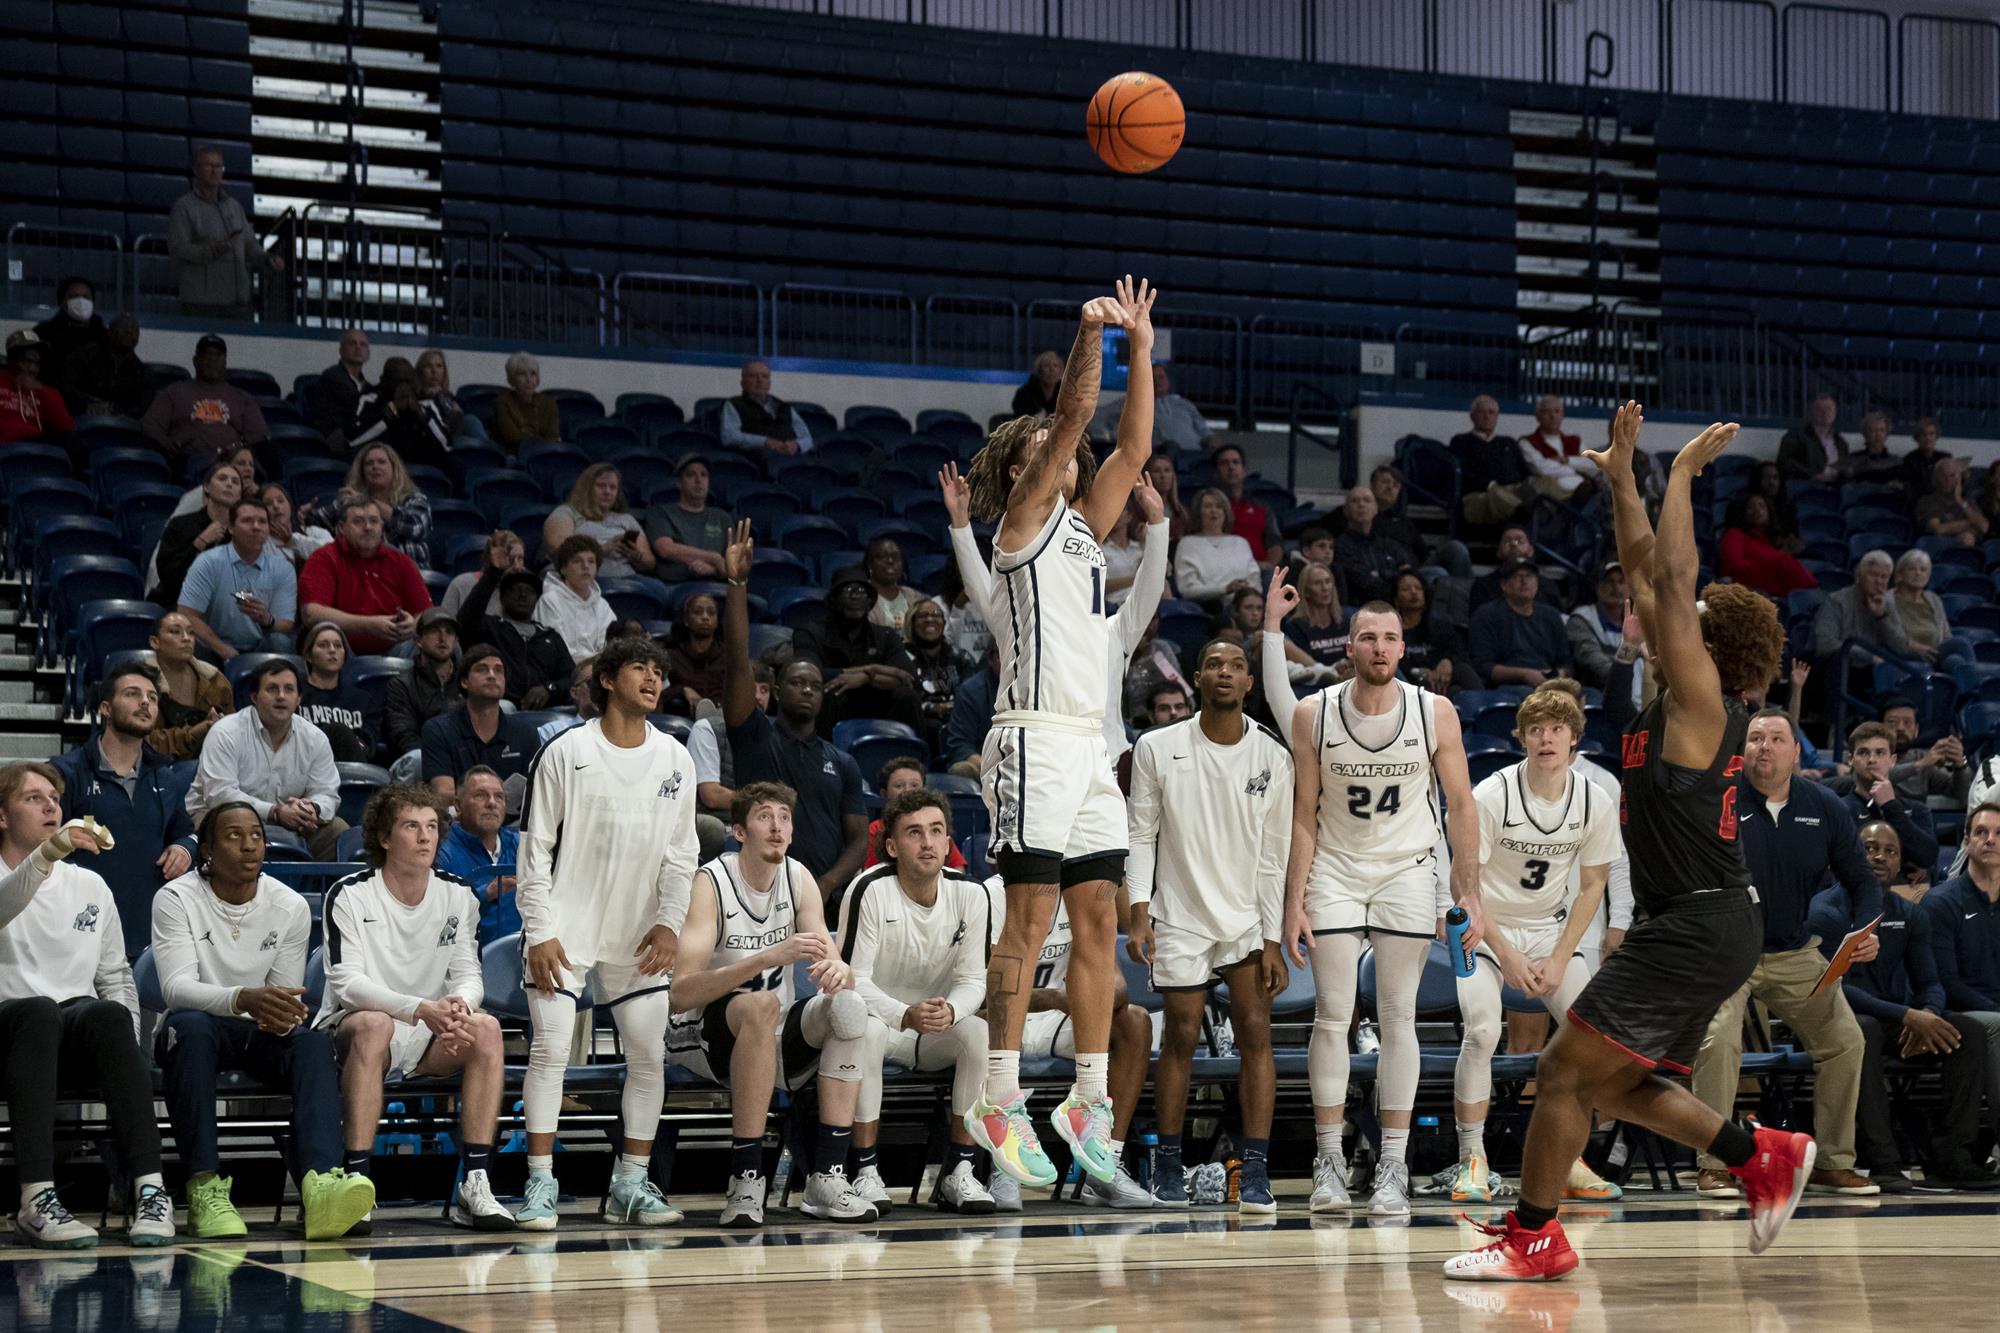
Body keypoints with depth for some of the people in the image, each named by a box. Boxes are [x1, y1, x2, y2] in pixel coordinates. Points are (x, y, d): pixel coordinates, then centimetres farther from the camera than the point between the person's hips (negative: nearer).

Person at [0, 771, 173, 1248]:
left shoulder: (89, 886, 23)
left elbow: (116, 976, 21)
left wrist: (124, 1047, 2)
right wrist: (48, 852, -34)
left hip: (77, 1042, 3)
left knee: (108, 1014, -33)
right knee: (39, 1011, -38)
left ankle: (150, 1191, -43)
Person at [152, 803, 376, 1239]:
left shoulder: (291, 907, 3)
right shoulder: (176, 899, -8)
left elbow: (285, 998, 3)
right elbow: (176, 985, -21)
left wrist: (282, 1015, -25)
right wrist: (242, 999, -41)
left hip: (260, 1033, 3)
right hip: (201, 1026, -3)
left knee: (313, 1040, -30)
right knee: (190, 1025, -38)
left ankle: (319, 1181, -56)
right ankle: (205, 1187, -41)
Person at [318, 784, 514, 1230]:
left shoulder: (457, 895, 6)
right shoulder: (350, 896, -8)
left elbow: (468, 974, 2)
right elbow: (346, 982, -17)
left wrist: (459, 1005, -24)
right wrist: (422, 1009, -31)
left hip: (427, 1042, 4)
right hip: (348, 1033, -4)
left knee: (486, 1027, -24)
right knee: (373, 1024, -38)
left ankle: (474, 1185, -28)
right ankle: (356, 1183, -40)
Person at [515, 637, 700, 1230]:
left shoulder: (675, 758, 7)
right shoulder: (565, 752, -5)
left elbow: (680, 852, 10)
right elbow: (535, 847, -4)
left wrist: (669, 924, -2)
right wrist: (540, 931, -10)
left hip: (638, 936, 4)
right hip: (566, 930, -4)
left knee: (649, 1053, 0)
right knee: (551, 1048, -12)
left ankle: (631, 1184, 10)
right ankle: (540, 1185, -7)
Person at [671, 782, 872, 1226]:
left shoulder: (798, 878, 1)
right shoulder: (711, 884, -16)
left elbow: (831, 964, -5)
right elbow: (681, 993, -28)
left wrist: (837, 969, -31)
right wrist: (770, 957, -38)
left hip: (771, 1041, 5)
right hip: (699, 1037, -5)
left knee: (848, 1005, -21)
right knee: (759, 1004, -36)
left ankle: (828, 1177, -24)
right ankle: (745, 1181, -34)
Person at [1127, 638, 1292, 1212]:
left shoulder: (1273, 757, -3)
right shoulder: (1158, 749, -5)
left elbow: (1275, 856, 0)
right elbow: (1142, 836, 1)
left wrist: (1272, 941, -4)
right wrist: (1139, 916, -8)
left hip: (1247, 917, 1)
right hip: (1180, 916, -1)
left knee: (1255, 1032, -9)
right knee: (1180, 1038, 0)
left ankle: (1255, 1172, -8)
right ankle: (1168, 1162, 14)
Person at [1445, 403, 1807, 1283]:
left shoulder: (1700, 695, -12)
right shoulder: (1681, 697, 11)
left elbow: (1672, 579, -19)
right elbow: (1647, 576, 17)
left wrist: (1683, 471, -12)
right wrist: (1621, 478, 16)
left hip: (1697, 928, -10)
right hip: (1701, 923, 10)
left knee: (1565, 1068, -7)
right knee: (1613, 1084, 15)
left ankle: (1533, 1236, -1)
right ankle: (1764, 1157, 16)